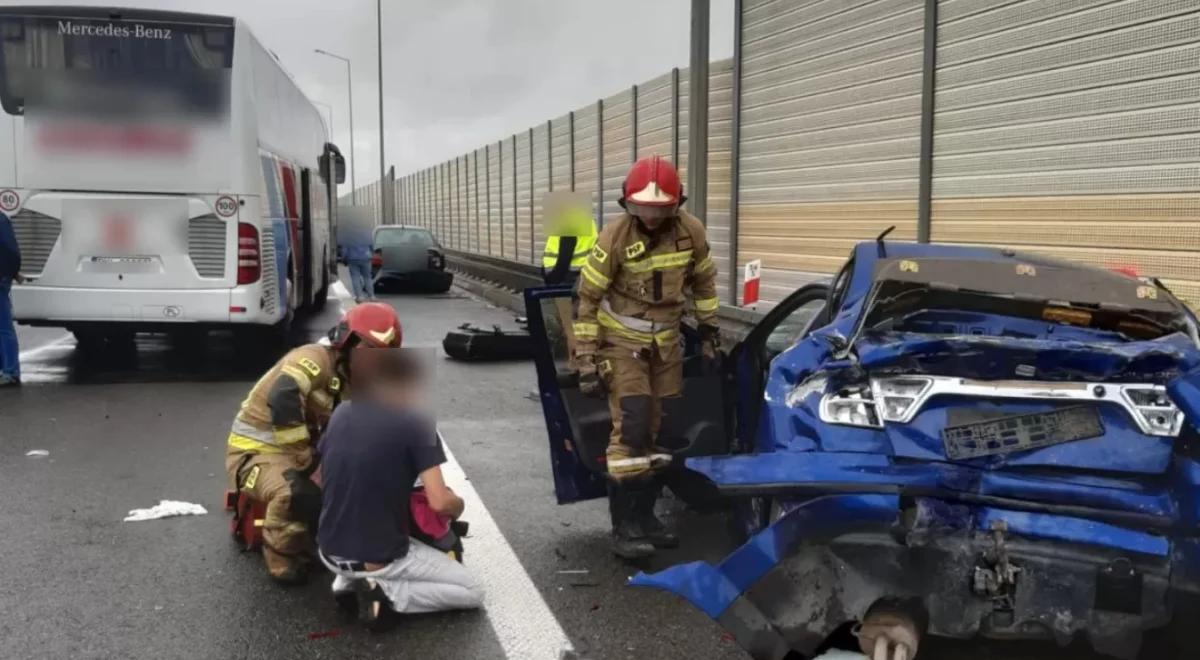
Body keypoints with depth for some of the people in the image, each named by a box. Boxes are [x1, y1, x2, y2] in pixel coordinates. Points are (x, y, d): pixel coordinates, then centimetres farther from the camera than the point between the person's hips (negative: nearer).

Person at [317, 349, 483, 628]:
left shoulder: (340, 414, 1)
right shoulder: (416, 424, -15)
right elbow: (439, 502, -21)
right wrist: (458, 506, 3)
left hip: (330, 553, 6)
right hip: (381, 558, -6)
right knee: (472, 593, 11)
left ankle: (347, 582, 12)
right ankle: (385, 592, -7)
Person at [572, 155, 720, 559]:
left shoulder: (690, 231, -7)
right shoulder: (614, 237, -18)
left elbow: (703, 280, 10)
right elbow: (587, 300, -13)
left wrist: (709, 332, 10)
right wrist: (586, 360, -14)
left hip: (665, 343, 5)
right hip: (622, 342, -5)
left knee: (660, 431, 8)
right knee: (632, 429, -14)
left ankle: (645, 516, 21)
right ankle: (624, 527, -7)